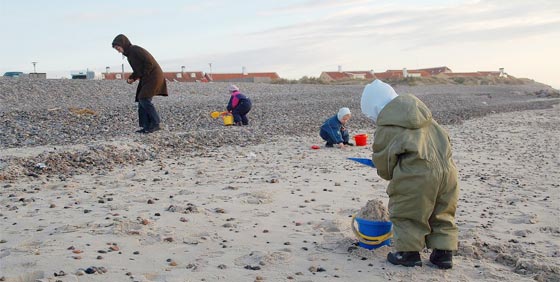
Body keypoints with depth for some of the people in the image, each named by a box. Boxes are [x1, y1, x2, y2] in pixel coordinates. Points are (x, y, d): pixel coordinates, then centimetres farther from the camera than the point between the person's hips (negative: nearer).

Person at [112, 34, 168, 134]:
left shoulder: (136, 49, -15)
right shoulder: (129, 54, 15)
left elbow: (150, 63, -21)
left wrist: (141, 76, -14)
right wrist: (131, 78, 4)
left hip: (153, 76, -10)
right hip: (146, 79, 10)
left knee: (144, 99, -16)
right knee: (141, 100, 2)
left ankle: (155, 124, -10)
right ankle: (146, 127, 0)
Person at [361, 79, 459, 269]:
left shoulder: (385, 130, 1)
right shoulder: (422, 114, 20)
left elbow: (383, 162, 5)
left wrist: (390, 175, 28)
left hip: (415, 175, -7)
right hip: (446, 168, 7)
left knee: (405, 213, 10)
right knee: (442, 214, 19)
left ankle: (408, 253, 15)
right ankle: (443, 253, 22)